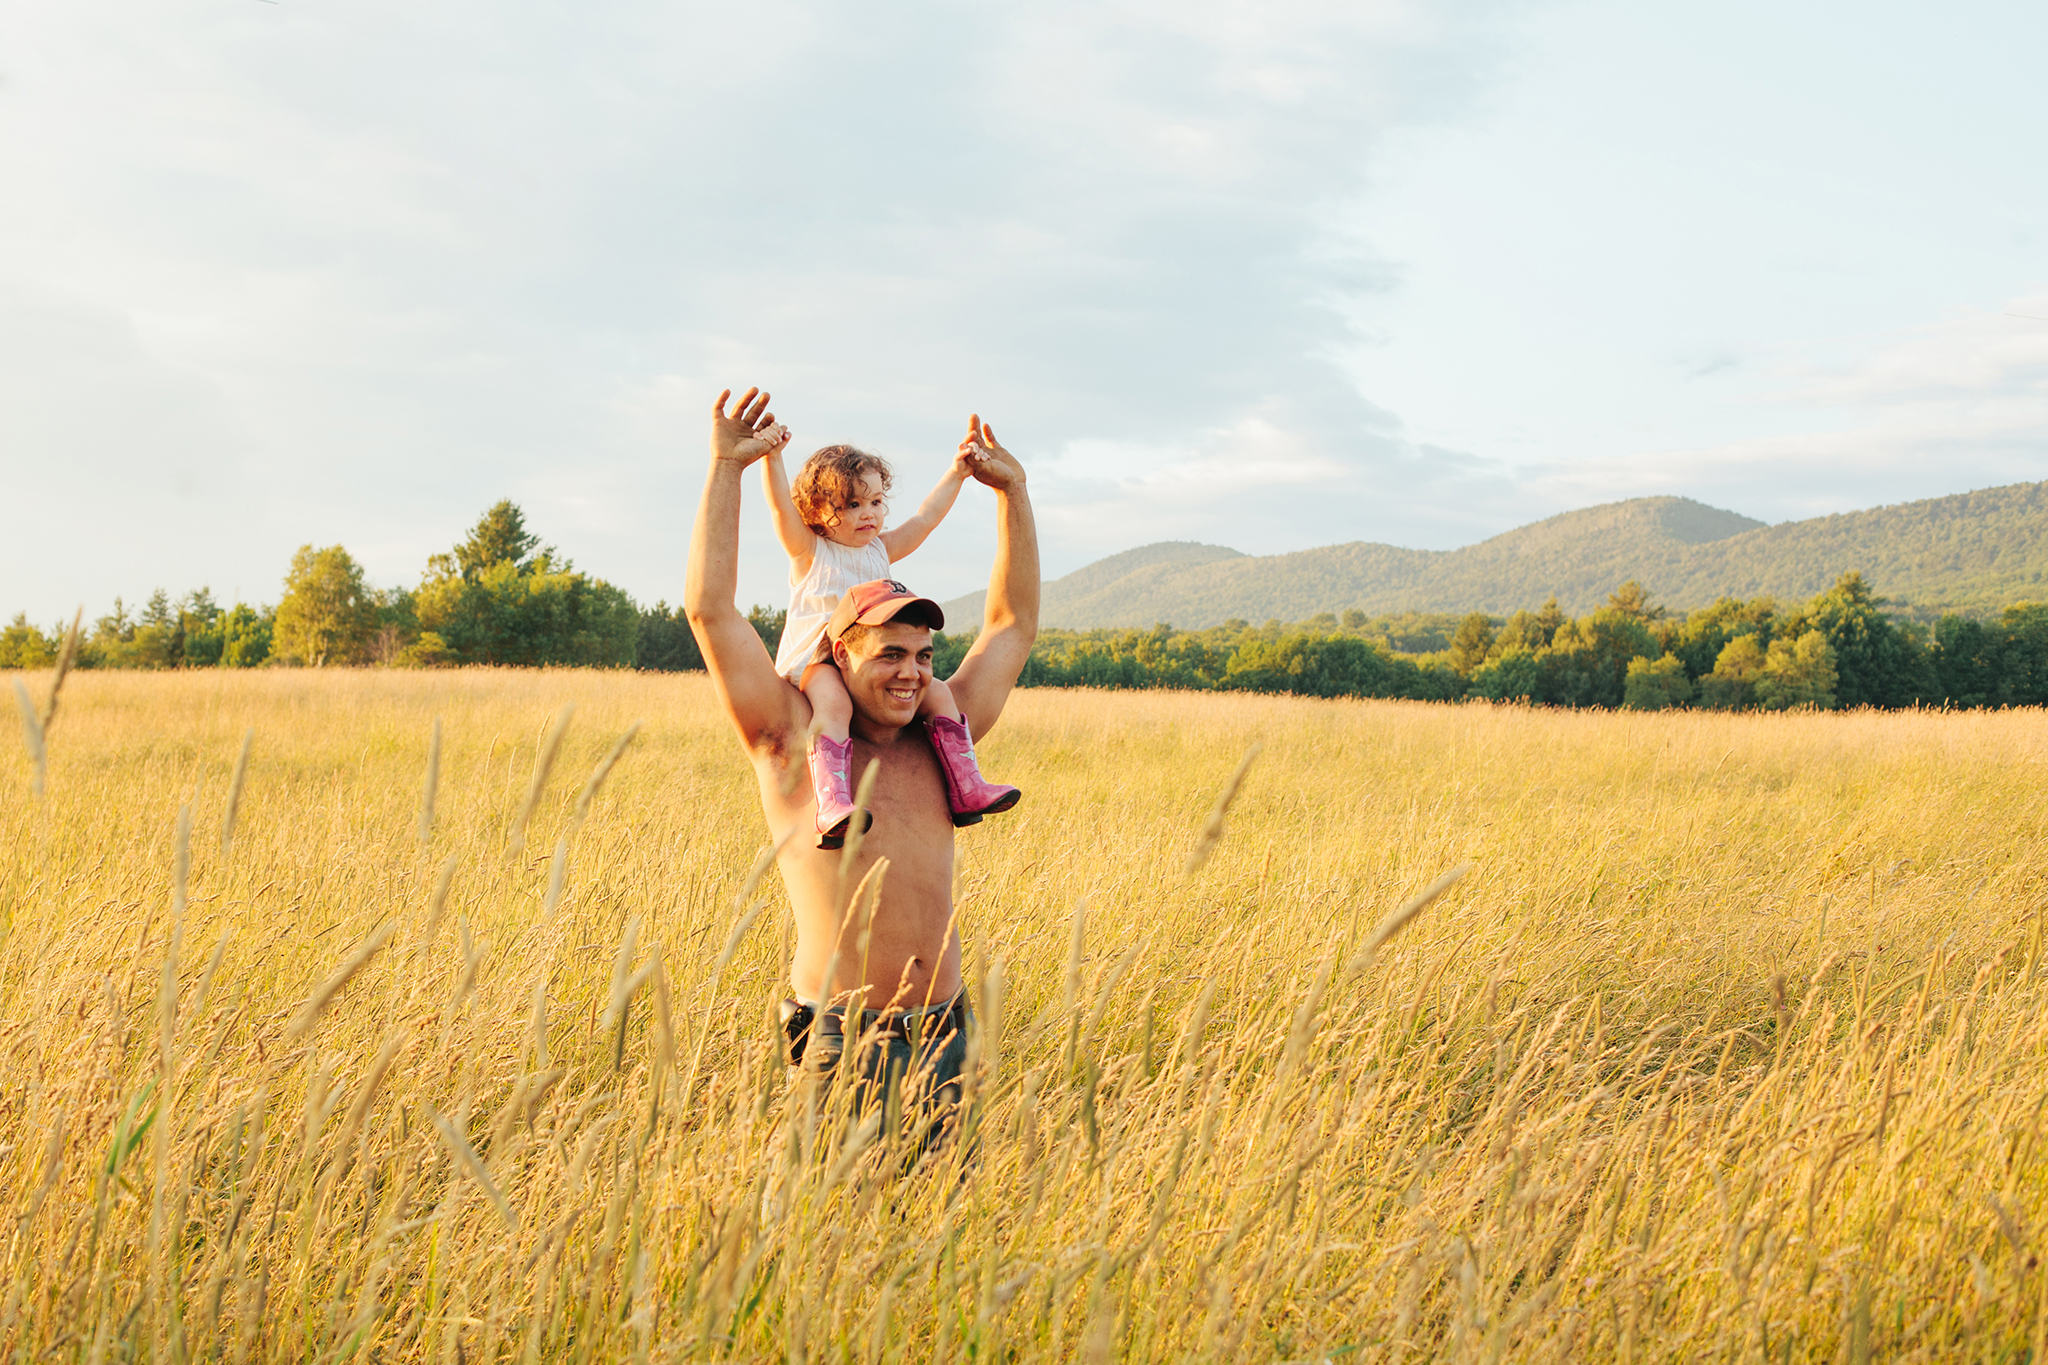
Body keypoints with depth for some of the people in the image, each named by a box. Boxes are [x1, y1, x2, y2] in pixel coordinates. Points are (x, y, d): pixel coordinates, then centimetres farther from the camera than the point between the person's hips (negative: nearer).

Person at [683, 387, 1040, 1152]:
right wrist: (727, 468, -3)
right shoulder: (794, 742, 0)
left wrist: (1012, 491, 20)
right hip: (843, 1037, -4)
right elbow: (710, 610, -5)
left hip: (944, 1032, 5)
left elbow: (1014, 625, 21)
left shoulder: (938, 740, 12)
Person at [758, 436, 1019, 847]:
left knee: (938, 693, -7)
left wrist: (956, 474, 14)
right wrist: (772, 458, -30)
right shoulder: (809, 550, 1)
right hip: (817, 660, -6)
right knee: (834, 703, -37)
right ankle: (833, 805, -53)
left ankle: (966, 790, -4)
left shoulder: (881, 550, 18)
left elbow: (925, 518, 20)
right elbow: (781, 506, -14)